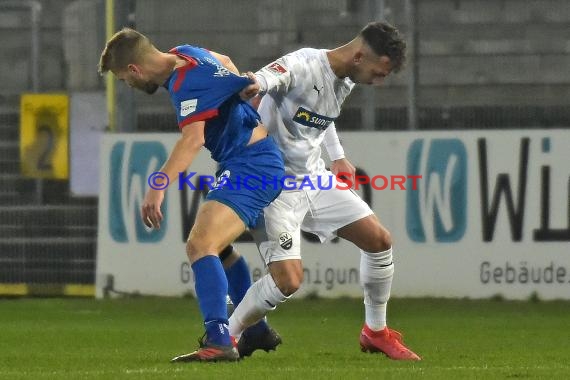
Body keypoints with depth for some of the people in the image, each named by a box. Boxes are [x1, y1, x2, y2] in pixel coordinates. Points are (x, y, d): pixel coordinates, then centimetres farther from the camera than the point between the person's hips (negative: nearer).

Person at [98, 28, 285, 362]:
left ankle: (219, 341, -37)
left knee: (201, 245, -26)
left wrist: (159, 187, -46)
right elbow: (225, 64, 30)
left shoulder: (187, 81, -21)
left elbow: (193, 139, -36)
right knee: (216, 246, 27)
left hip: (250, 167, -11)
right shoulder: (183, 56, 9)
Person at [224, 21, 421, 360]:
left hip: (314, 178, 8)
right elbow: (266, 79, -44)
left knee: (379, 239, 4)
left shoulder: (346, 81, 4)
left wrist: (338, 156, 26)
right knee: (289, 280, -19)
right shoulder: (302, 66, -23)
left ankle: (375, 332, 23)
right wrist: (253, 85, -66)